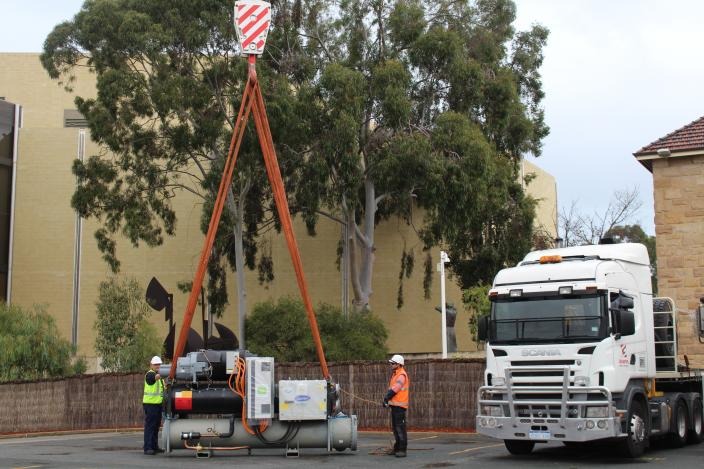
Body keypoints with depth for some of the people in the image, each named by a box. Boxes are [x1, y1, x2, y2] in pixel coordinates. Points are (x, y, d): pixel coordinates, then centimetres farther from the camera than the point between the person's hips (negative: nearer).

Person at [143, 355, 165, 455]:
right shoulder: (149, 374, -10)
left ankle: (154, 446, 21)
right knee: (149, 426, -11)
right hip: (150, 403, -9)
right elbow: (155, 377, -34)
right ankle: (148, 448, -12)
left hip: (158, 403, 9)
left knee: (156, 426, 13)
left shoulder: (160, 375, 18)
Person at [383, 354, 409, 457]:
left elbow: (394, 389, -19)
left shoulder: (402, 375, -14)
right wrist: (387, 399, 7)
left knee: (400, 428, -9)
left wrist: (386, 398, -11)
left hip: (400, 406, -10)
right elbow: (391, 389, 19)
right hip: (394, 405, 10)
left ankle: (402, 450, -7)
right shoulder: (395, 375, 18)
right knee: (395, 428, 14)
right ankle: (397, 448, 22)